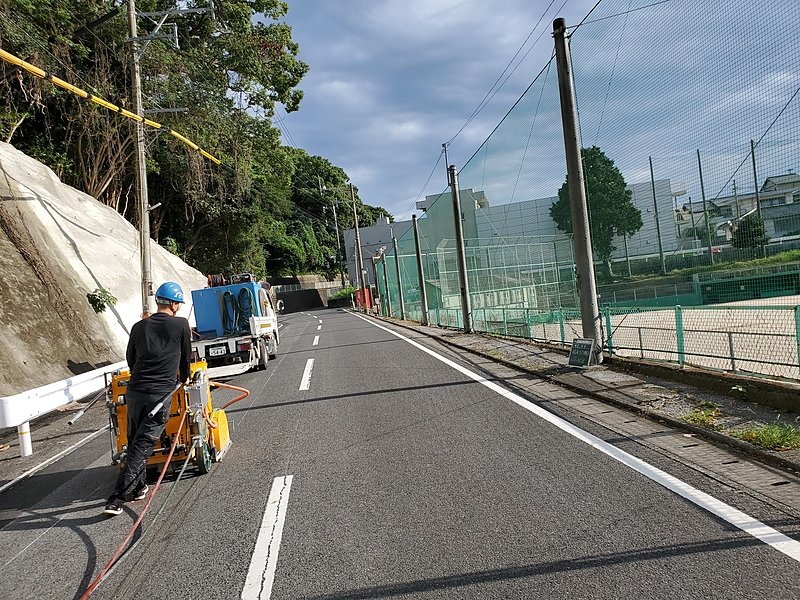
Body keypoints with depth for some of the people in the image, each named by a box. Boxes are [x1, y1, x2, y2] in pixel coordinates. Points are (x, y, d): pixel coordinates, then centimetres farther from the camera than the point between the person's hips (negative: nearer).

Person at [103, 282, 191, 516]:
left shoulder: (139, 327, 11)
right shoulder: (181, 325, 1)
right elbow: (186, 357, 13)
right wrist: (183, 378, 32)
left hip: (134, 392, 4)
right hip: (160, 395, -4)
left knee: (134, 442, 20)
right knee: (141, 447, -2)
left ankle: (138, 487, 31)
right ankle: (116, 500, -4)